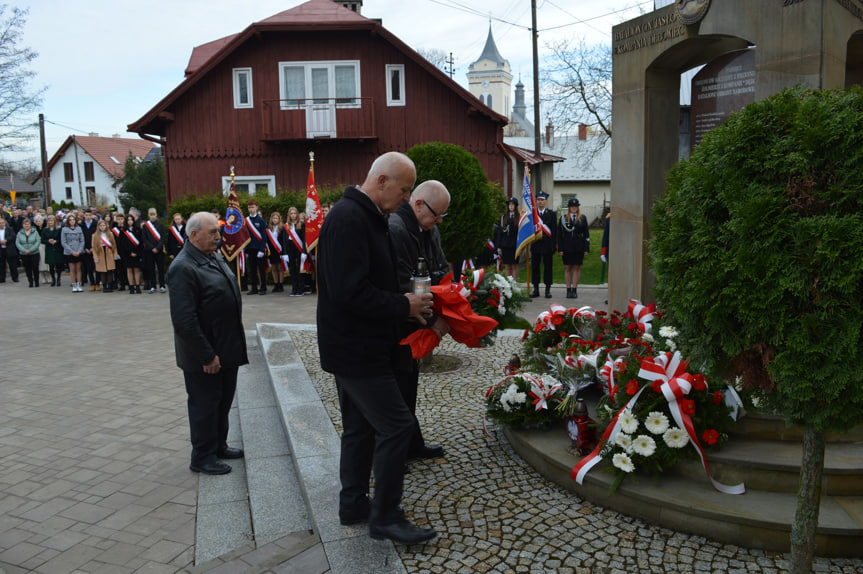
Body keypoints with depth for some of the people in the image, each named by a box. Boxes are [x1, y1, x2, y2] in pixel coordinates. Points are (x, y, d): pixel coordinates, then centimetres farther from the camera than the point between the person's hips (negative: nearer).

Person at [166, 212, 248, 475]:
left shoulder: (214, 257, 8)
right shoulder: (183, 268, -21)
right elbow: (184, 320, -25)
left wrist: (235, 343, 16)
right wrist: (207, 355, -22)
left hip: (226, 348, 9)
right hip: (204, 355, -9)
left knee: (223, 401, 20)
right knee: (204, 404, 6)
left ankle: (219, 445, 37)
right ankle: (203, 457, 22)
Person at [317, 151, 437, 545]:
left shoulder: (366, 217, 14)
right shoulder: (349, 219, -20)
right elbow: (351, 292, -28)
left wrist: (407, 306, 6)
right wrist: (404, 306, -18)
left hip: (356, 346, 11)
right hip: (356, 349, -11)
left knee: (361, 427, 18)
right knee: (396, 425, -6)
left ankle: (354, 505, 31)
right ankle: (386, 518, 7)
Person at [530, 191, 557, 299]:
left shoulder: (552, 214, 4)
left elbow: (554, 231, 1)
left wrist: (553, 246, -5)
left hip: (547, 245, -1)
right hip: (535, 244, 1)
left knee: (548, 267, 2)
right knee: (534, 267, 4)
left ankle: (548, 290, 9)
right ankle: (536, 289, 12)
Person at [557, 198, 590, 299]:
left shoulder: (582, 218, 6)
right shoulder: (563, 218, 5)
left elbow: (586, 234, 5)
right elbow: (559, 234, 3)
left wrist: (586, 249, -2)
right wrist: (560, 249, -4)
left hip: (578, 247, 0)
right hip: (567, 247, 0)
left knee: (577, 268, 3)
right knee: (567, 268, 4)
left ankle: (574, 290, 9)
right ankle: (568, 290, 11)